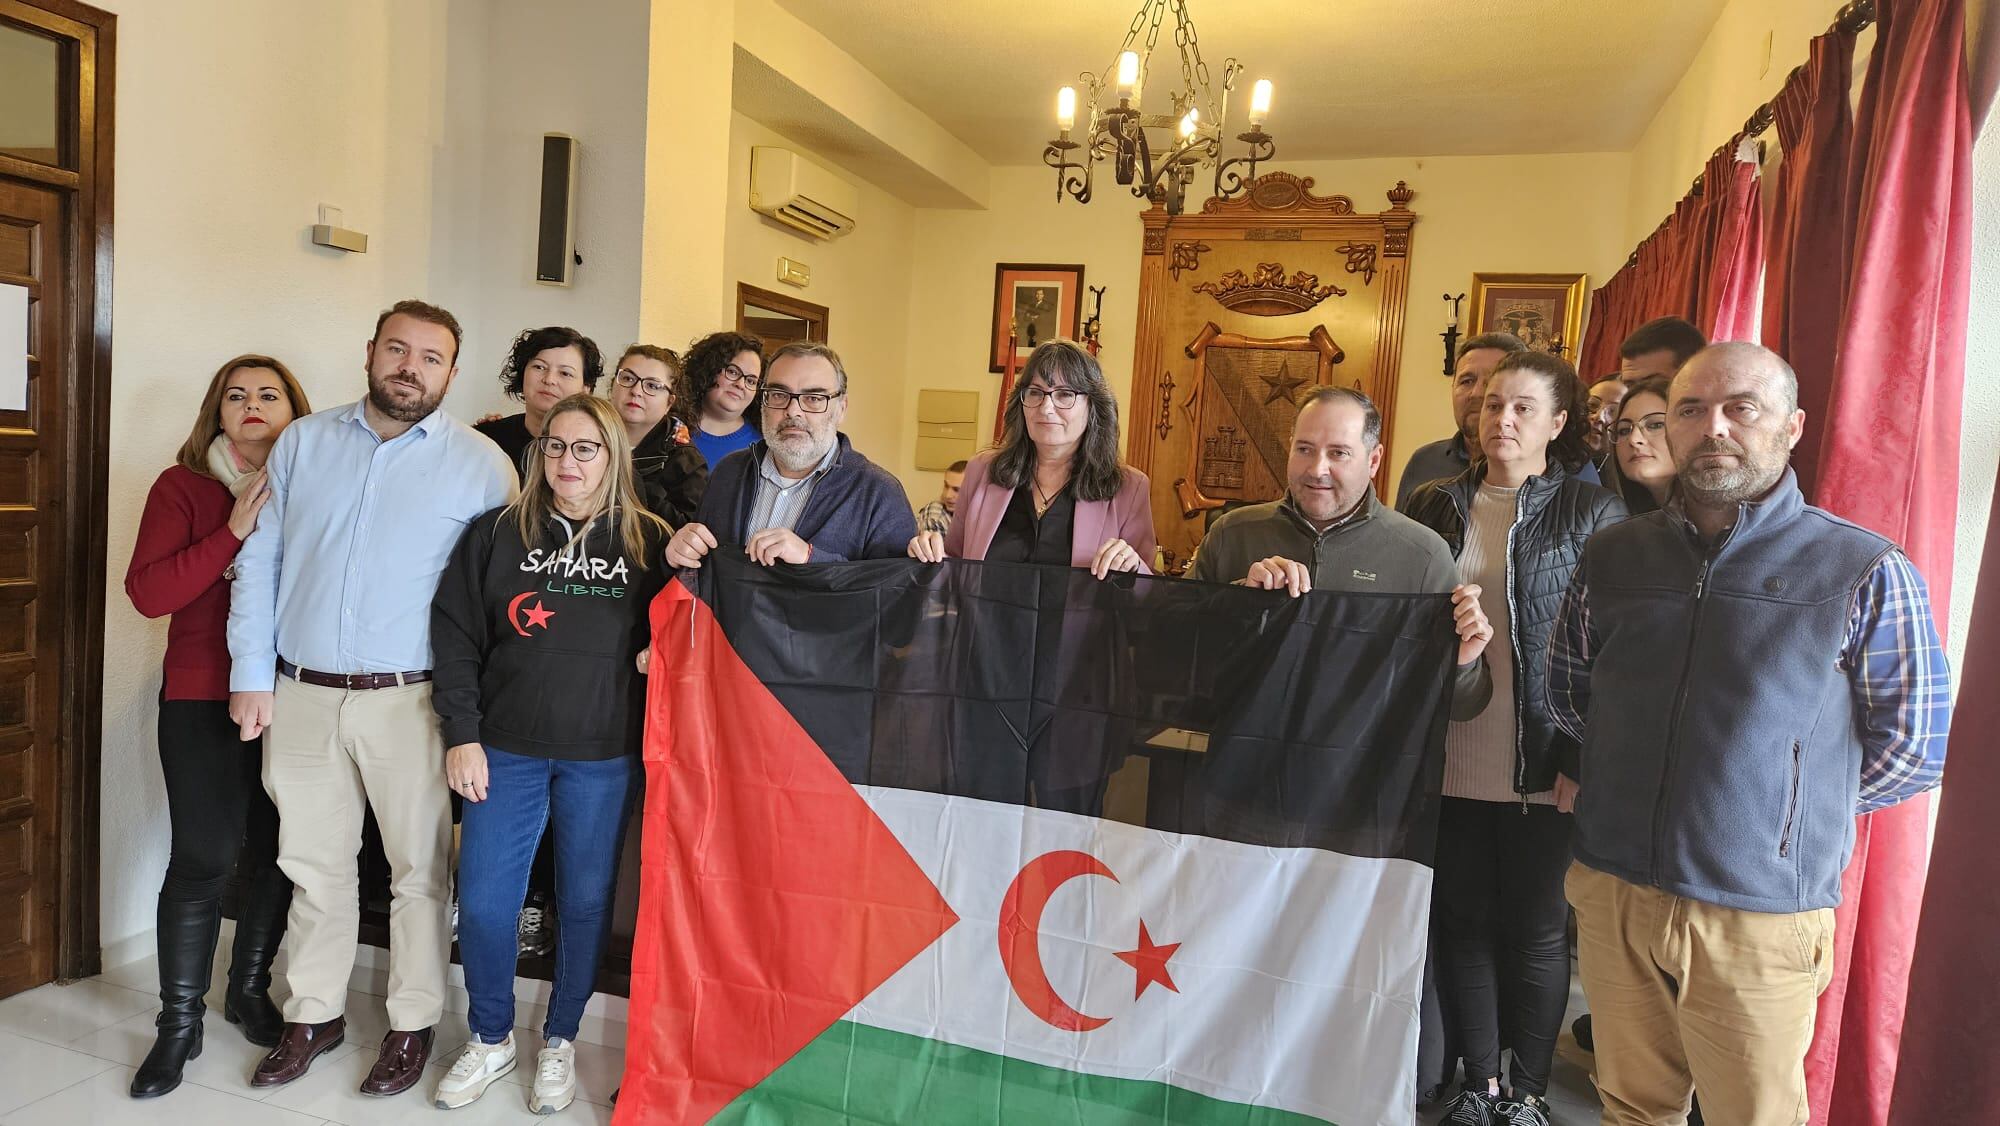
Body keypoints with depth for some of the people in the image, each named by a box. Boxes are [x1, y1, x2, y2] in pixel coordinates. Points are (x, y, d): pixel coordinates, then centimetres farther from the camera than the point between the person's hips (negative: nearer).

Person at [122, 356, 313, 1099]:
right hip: (203, 700, -2)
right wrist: (234, 532, -17)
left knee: (276, 852, 10)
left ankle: (250, 989, 31)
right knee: (203, 859, -3)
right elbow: (147, 593, -12)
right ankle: (179, 1023, 14)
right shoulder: (183, 486, -1)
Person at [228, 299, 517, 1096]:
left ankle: (412, 1024, 24)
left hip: (411, 701, -3)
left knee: (419, 871, 7)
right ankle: (314, 1015, 32)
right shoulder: (302, 443, 7)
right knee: (314, 866, 15)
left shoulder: (481, 465, -2)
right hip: (301, 696, 3)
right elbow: (259, 562, 8)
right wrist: (252, 674, 3)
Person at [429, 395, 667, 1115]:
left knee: (586, 902, 9)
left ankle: (559, 1041, 31)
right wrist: (462, 734, -3)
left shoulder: (648, 541, 1)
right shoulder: (497, 533, 3)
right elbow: (455, 635, 2)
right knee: (483, 901, 4)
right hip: (506, 749, 1)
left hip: (605, 758, -1)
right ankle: (490, 1038, 29)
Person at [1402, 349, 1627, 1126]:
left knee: (1536, 933, 9)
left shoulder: (1593, 514, -2)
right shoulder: (1436, 507, 8)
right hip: (1452, 762, 3)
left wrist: (1584, 761, -11)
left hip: (1543, 767, -3)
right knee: (1464, 924, 11)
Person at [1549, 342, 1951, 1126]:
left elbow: (1911, 749, -1)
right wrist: (1644, 781, 10)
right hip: (1610, 896, 3)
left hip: (1761, 920, -3)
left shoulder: (1866, 573, -7)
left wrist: (1781, 806, 4)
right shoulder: (1612, 557, 5)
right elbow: (1567, 693, 17)